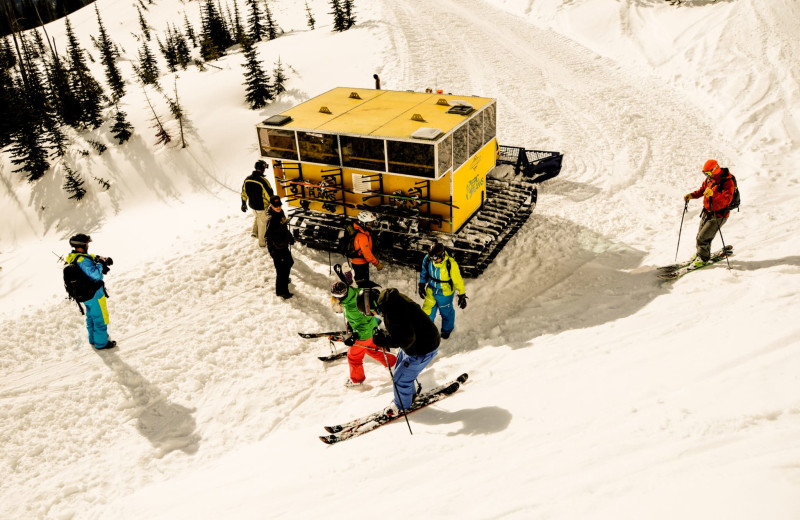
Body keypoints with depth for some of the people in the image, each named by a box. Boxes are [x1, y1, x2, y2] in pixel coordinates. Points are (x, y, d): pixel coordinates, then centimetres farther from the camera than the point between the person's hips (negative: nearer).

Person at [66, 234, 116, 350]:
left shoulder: (72, 258, 0)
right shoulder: (83, 261, -31)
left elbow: (92, 257, 9)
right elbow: (95, 274, -37)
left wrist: (102, 259, -9)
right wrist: (100, 264, -21)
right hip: (95, 295, -10)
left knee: (91, 317, 26)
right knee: (100, 318, 7)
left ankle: (93, 339, 42)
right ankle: (101, 343, 19)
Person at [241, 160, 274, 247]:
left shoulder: (247, 179, -5)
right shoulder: (262, 181, -26)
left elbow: (244, 192, 6)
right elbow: (269, 195, -22)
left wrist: (243, 204, 18)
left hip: (252, 204, 6)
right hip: (261, 206, -6)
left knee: (256, 216, 35)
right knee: (262, 223, 11)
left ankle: (254, 232, 33)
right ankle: (262, 242, 23)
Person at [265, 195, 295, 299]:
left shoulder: (280, 212, 2)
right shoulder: (271, 219, -26)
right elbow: (268, 236, -26)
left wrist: (290, 237, 25)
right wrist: (272, 251, -27)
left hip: (283, 245, 10)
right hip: (276, 248, -10)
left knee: (289, 262, 27)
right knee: (281, 268, 0)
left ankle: (284, 279, 52)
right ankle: (281, 291, 14)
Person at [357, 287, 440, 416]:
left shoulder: (393, 311, -33)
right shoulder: (391, 298, -1)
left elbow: (406, 338, -33)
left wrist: (384, 340, -26)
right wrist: (385, 337, 8)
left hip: (423, 349, -10)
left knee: (401, 377, 4)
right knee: (399, 369, 26)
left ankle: (402, 406, 29)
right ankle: (411, 392, 50)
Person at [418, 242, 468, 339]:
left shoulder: (451, 264, -34)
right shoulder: (427, 259, -21)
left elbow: (458, 280, -20)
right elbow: (424, 272, 1)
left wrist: (462, 296, -12)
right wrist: (422, 285, 9)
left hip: (445, 292, -3)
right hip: (431, 291, 3)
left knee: (446, 312, 21)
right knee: (427, 311, 17)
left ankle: (447, 329, 52)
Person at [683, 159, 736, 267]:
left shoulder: (727, 182, -21)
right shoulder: (709, 179, 2)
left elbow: (727, 199, -33)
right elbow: (702, 190, 19)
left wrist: (713, 194, -47)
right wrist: (691, 195, 2)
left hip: (719, 215, -8)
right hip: (707, 212, 8)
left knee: (703, 238, -9)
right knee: (700, 235, 16)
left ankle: (703, 258, 10)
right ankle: (700, 253, 38)